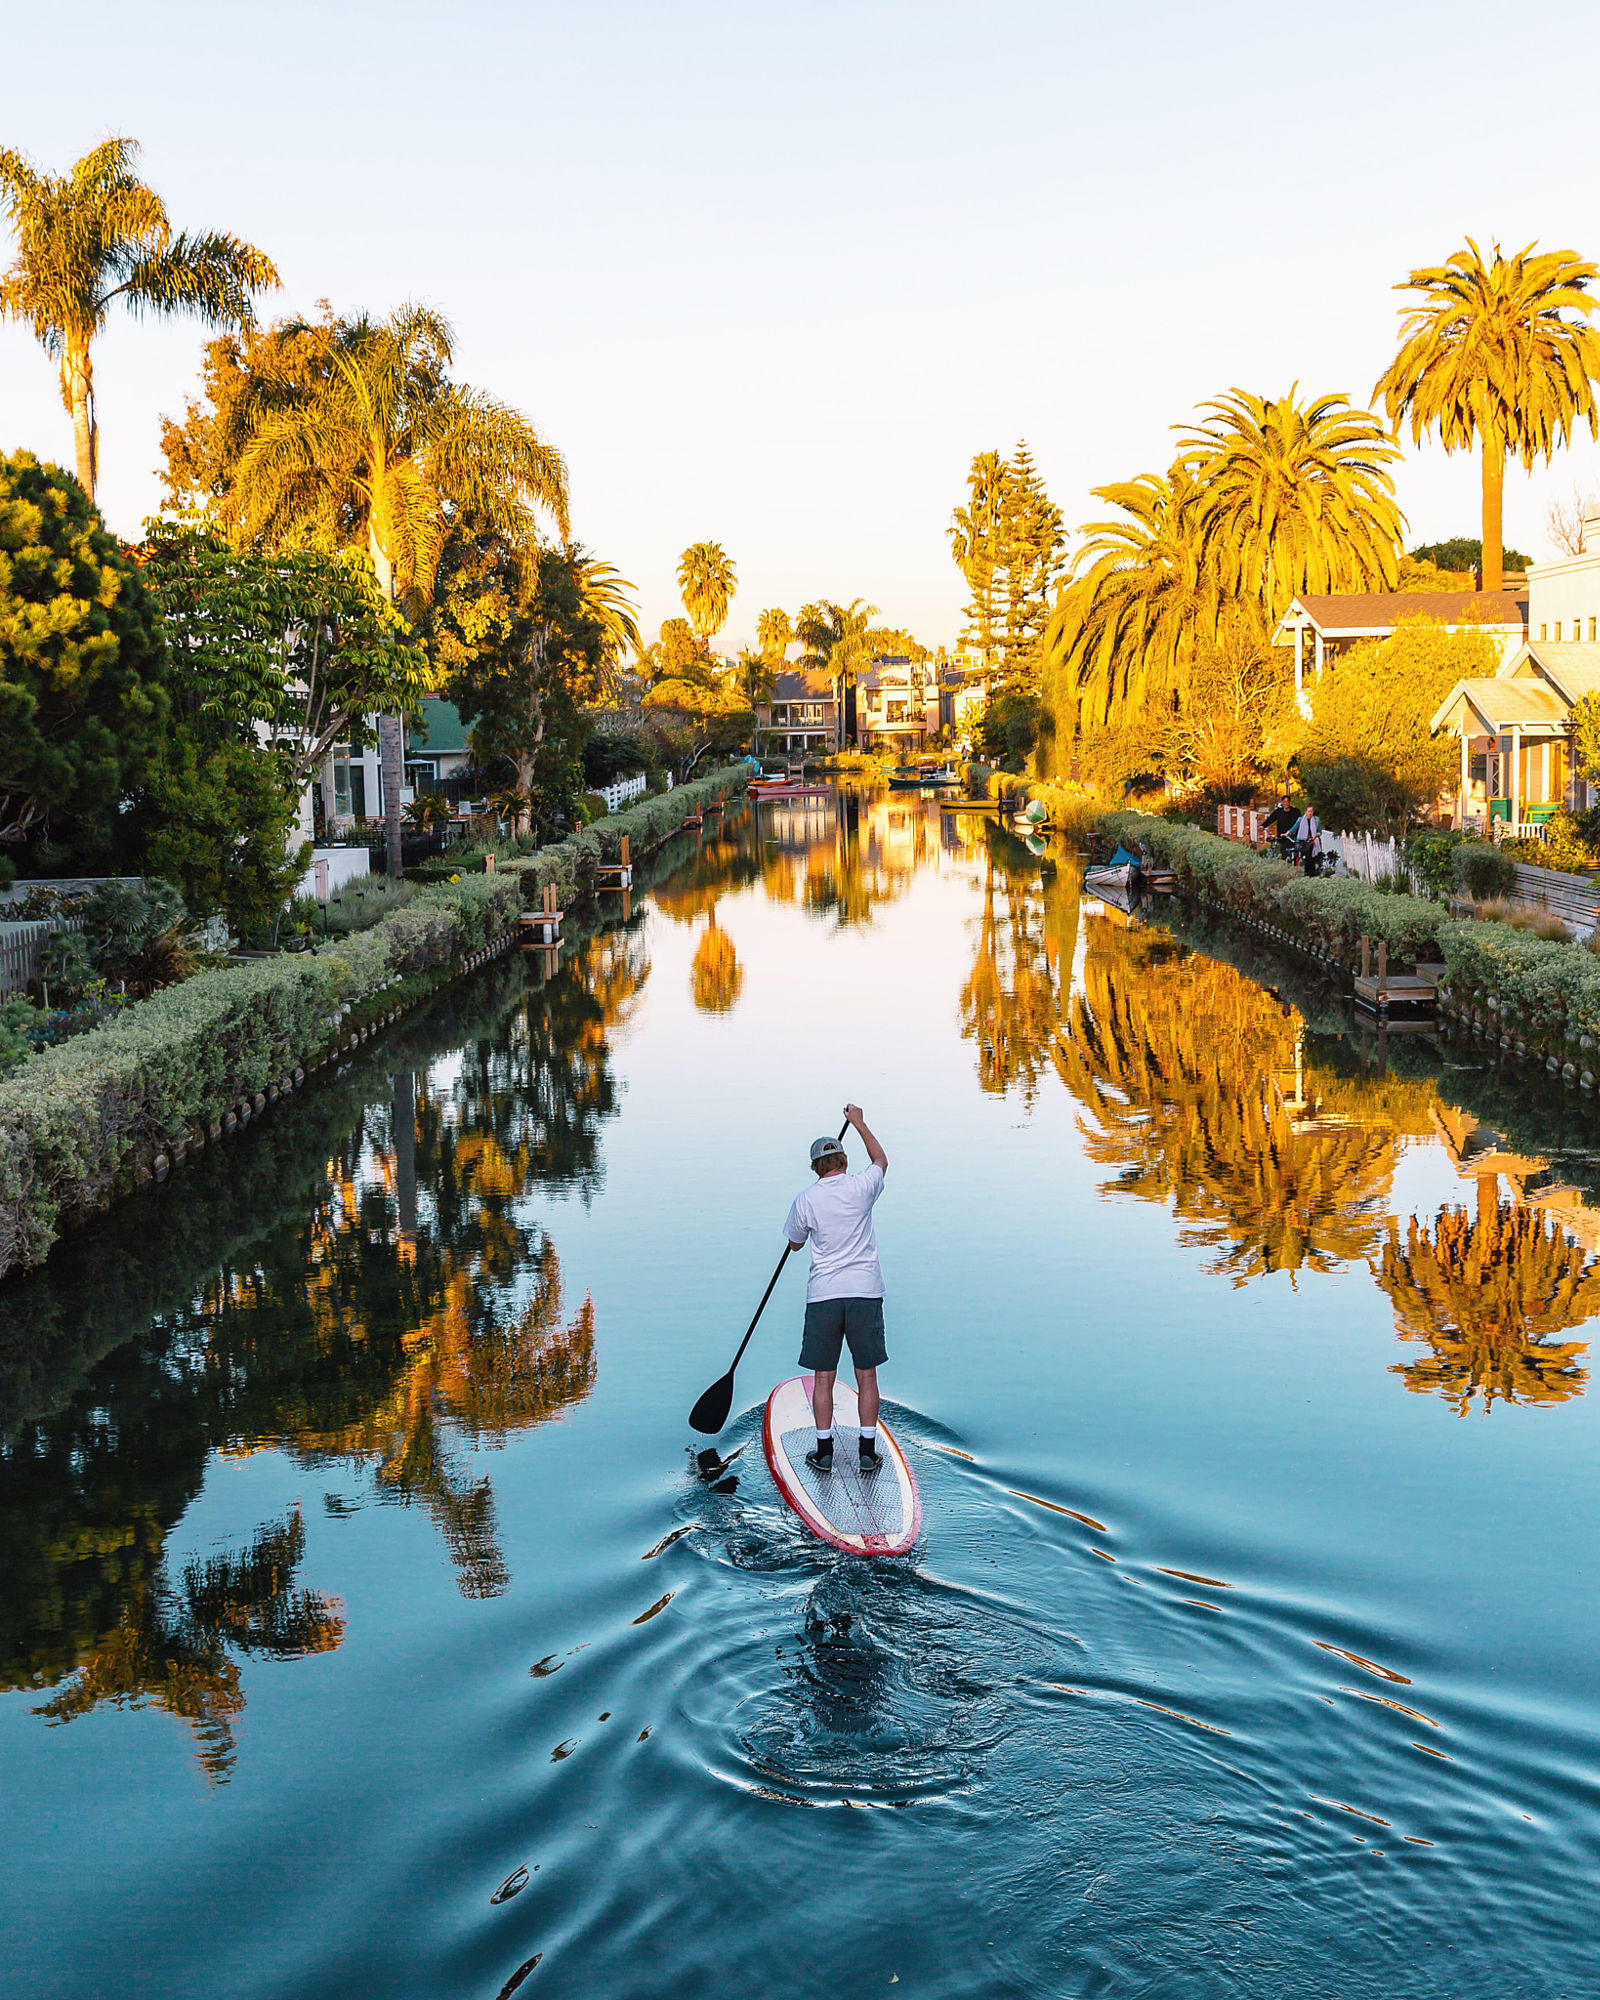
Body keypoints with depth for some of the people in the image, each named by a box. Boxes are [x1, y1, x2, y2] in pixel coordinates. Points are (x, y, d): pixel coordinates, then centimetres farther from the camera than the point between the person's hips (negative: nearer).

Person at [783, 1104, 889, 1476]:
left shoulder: (806, 1199, -3)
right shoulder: (861, 1187, -1)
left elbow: (794, 1243, 13)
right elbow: (881, 1160, 22)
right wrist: (859, 1123, 31)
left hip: (823, 1295, 0)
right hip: (865, 1293, 1)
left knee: (823, 1377, 8)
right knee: (866, 1376, 7)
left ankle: (824, 1452, 10)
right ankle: (867, 1452, 9)